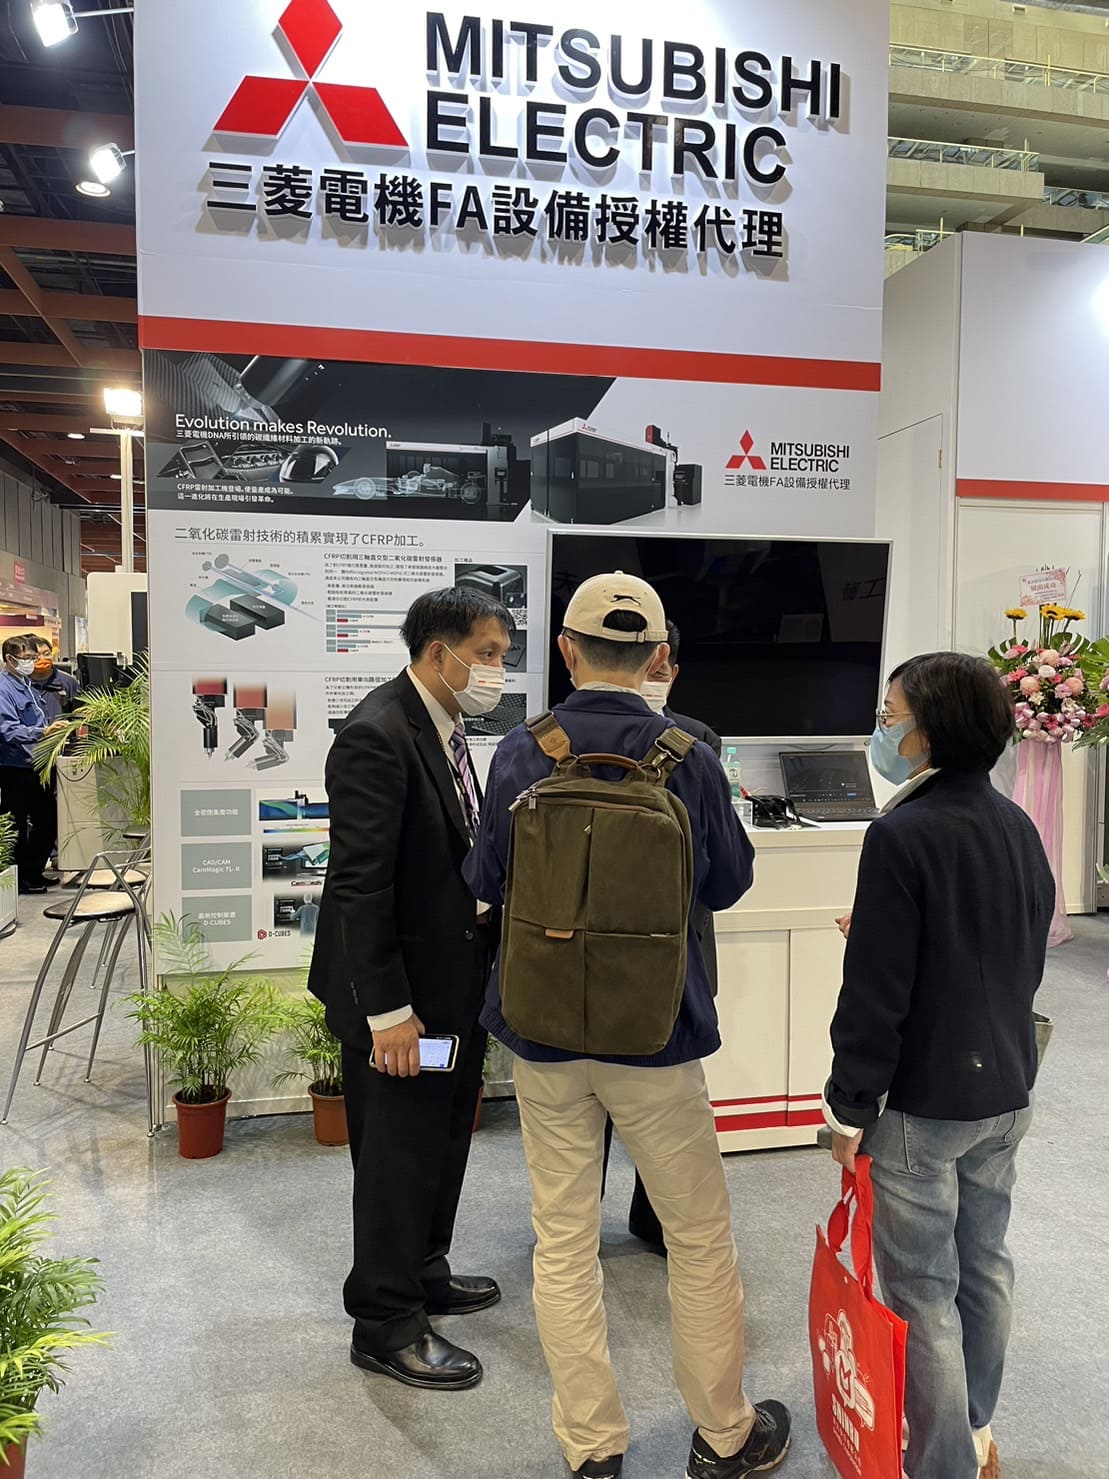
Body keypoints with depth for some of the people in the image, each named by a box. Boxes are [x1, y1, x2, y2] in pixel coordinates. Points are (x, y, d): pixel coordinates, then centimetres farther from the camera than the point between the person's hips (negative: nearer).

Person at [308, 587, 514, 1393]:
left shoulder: (446, 728, 7)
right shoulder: (377, 736, -22)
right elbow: (360, 883, -24)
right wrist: (387, 1009, -22)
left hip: (455, 978, 9)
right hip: (404, 992, -9)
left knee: (443, 1140, 22)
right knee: (399, 1157, 6)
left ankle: (423, 1274, 43)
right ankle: (386, 1325, 25)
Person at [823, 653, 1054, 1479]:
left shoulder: (902, 835, -23)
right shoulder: (1018, 827, 1)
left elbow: (876, 993, -21)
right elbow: (1026, 960, 12)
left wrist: (852, 1107, -11)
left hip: (924, 1102, -8)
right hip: (1006, 1091, 8)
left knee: (924, 1289, 7)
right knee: (984, 1261, 22)